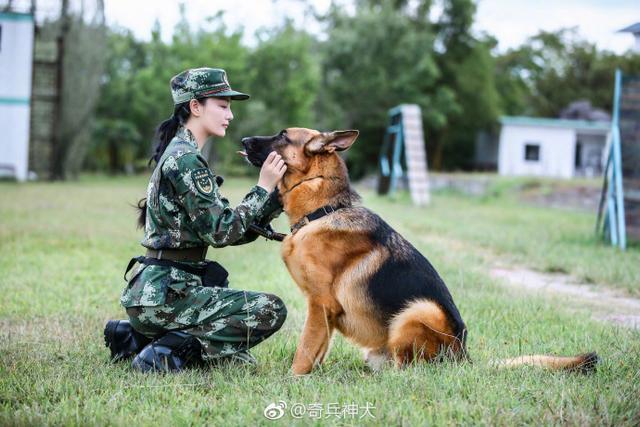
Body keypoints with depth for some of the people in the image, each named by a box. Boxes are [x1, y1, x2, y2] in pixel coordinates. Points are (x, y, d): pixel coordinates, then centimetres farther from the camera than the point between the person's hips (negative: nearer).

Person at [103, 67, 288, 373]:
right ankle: (168, 351, -11)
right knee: (271, 310, -13)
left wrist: (276, 192, 2)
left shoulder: (181, 153, 17)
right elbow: (220, 233, -18)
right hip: (163, 293, -10)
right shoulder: (185, 159, -14)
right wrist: (263, 188, -11)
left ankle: (136, 337, 14)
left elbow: (236, 230, 13)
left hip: (160, 289, 10)